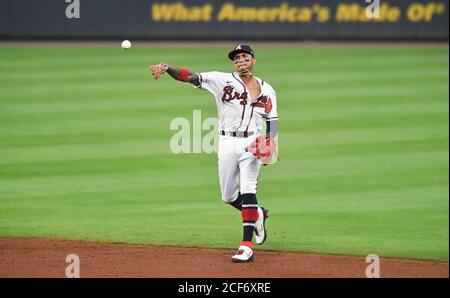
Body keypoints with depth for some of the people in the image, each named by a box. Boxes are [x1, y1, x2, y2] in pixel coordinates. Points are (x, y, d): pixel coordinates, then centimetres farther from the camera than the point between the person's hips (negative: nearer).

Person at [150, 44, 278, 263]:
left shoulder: (266, 89, 8)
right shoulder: (223, 80, 2)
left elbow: (272, 120, 8)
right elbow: (191, 76, -8)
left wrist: (270, 141, -12)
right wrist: (166, 68, -24)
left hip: (251, 143, -2)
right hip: (227, 143, 2)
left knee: (248, 189, -16)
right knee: (228, 196, 7)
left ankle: (247, 246, -21)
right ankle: (257, 215, 39)